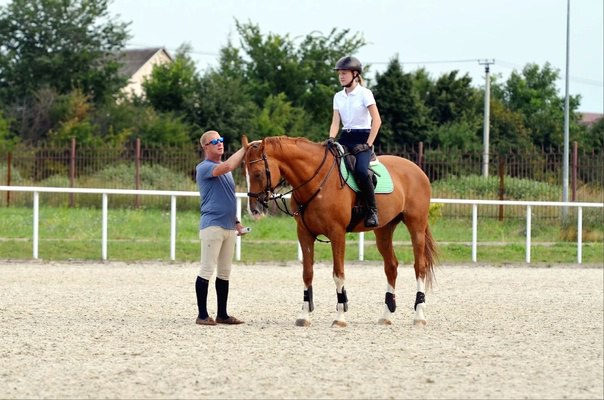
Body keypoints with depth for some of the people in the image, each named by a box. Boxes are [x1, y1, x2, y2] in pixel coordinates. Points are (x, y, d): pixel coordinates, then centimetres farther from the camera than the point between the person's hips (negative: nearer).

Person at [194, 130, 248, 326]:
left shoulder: (224, 170, 20)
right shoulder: (204, 168, -8)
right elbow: (227, 166, -27)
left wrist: (237, 222, 21)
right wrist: (245, 149, -19)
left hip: (229, 227, 8)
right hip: (212, 226, -8)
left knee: (224, 273, 9)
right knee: (207, 271, -7)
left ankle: (222, 315, 13)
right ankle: (202, 315, -5)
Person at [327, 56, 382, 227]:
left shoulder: (364, 93, -4)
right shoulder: (338, 97, 12)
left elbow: (377, 121, -7)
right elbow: (335, 122, 9)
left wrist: (368, 145, -14)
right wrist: (331, 139, -11)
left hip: (362, 138, -6)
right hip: (345, 139, 6)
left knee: (361, 171, -32)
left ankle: (372, 211, -21)